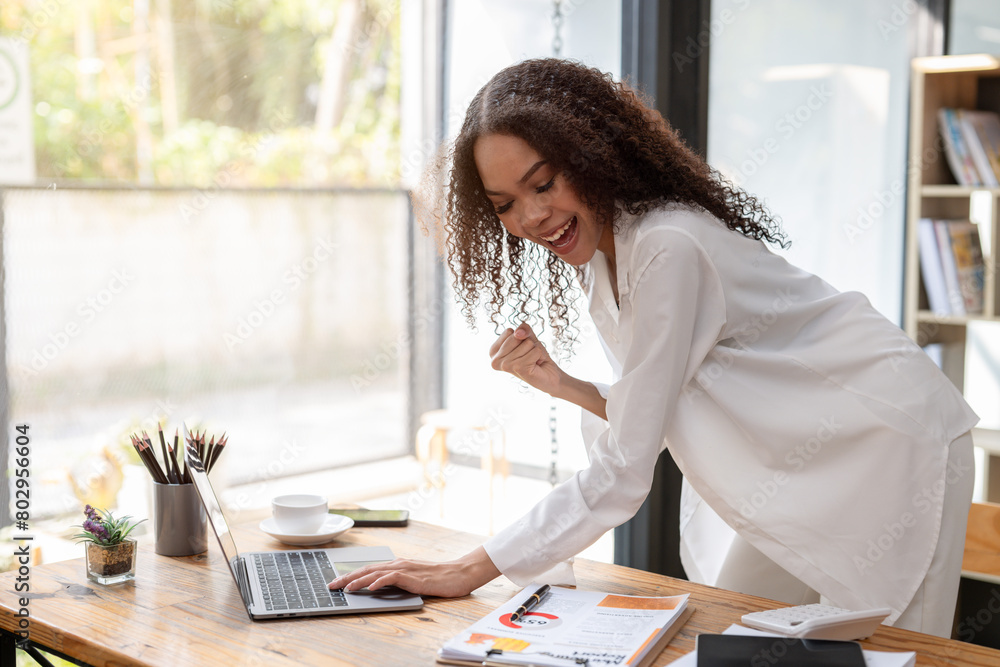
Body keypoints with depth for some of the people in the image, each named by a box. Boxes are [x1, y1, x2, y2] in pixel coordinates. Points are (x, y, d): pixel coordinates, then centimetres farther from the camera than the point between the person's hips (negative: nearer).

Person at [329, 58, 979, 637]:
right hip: (805, 464, 8)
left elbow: (621, 476, -29)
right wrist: (561, 385, -14)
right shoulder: (603, 255, -1)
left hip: (889, 443, -8)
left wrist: (471, 571, -25)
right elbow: (646, 420, 4)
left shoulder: (669, 248, -29)